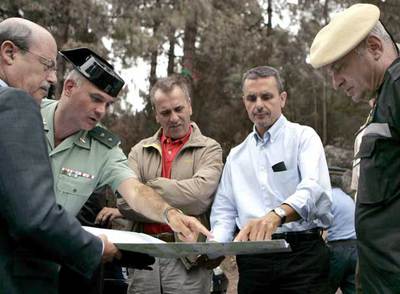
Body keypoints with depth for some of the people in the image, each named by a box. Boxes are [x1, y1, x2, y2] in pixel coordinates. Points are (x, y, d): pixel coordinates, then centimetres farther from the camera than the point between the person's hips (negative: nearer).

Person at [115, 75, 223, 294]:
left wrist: (150, 186, -6)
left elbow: (200, 194, -16)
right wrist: (175, 212, -11)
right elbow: (125, 202, -2)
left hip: (188, 261, -3)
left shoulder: (209, 150, 3)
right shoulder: (139, 152, 11)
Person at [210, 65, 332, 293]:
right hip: (252, 261, 4)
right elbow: (224, 212, 12)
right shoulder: (236, 155, 16)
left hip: (301, 254, -4)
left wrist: (277, 214, -37)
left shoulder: (303, 137, 1)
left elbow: (315, 189, -18)